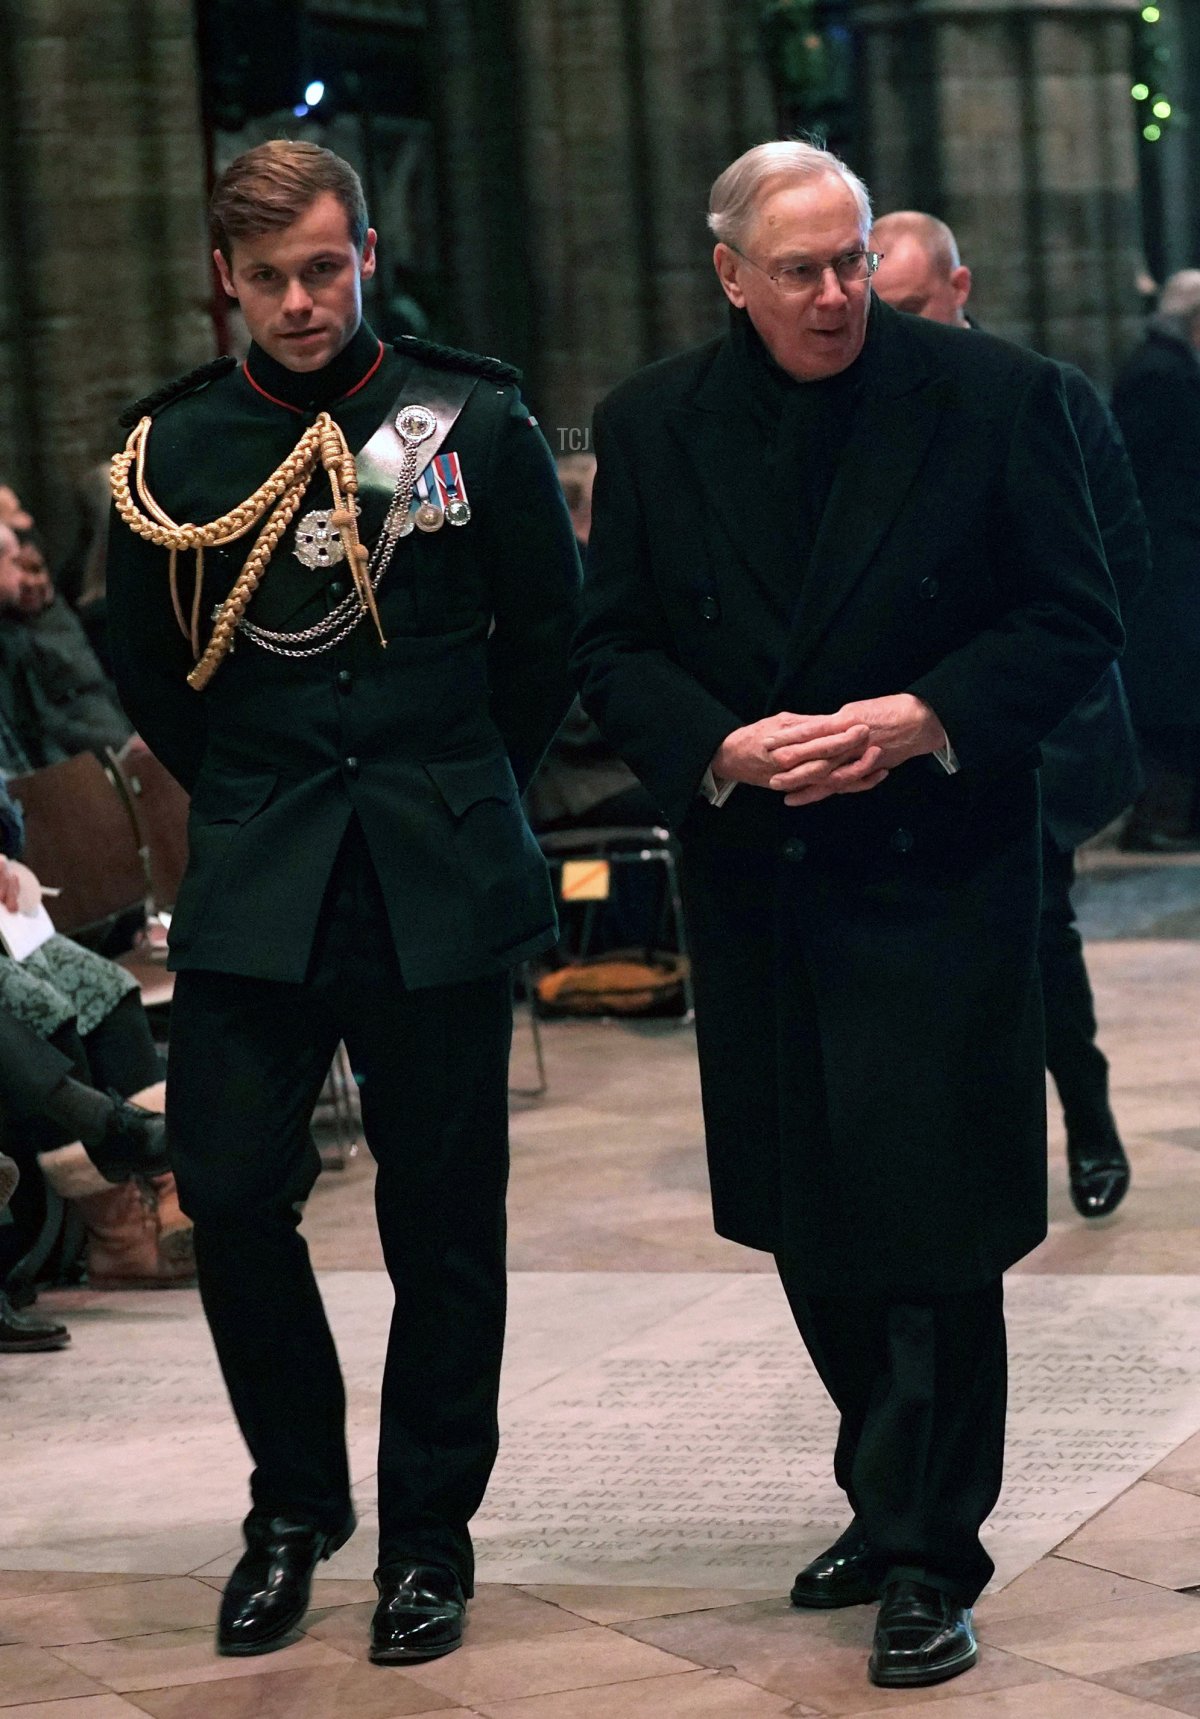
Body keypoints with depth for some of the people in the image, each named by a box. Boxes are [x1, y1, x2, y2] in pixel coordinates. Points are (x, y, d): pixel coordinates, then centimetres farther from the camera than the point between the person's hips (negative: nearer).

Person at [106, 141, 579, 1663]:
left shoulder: (471, 420, 0)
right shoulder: (175, 447, 3)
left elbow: (547, 625, 9)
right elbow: (145, 665, 15)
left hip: (443, 889, -1)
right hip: (253, 885, 1)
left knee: (441, 1211, 3)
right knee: (230, 1193, -4)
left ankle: (428, 1531, 17)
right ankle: (294, 1506, 17)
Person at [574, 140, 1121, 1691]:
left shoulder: (994, 396, -5)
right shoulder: (652, 425, 3)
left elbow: (1074, 619, -3)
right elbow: (612, 647, 5)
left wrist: (923, 720, -17)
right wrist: (721, 748, -13)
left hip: (937, 876, -4)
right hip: (754, 889, 4)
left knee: (931, 1233, -4)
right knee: (811, 1229, 13)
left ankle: (927, 1557, 7)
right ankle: (896, 1505, 31)